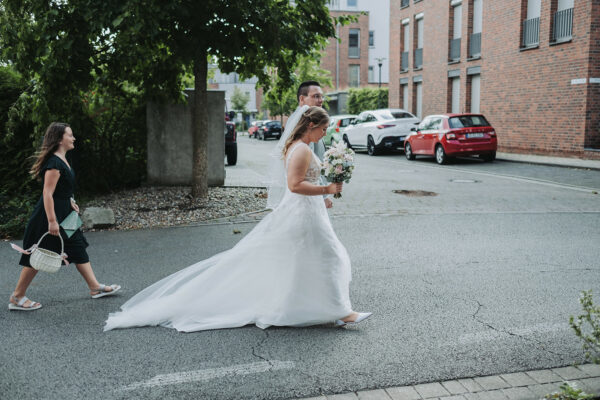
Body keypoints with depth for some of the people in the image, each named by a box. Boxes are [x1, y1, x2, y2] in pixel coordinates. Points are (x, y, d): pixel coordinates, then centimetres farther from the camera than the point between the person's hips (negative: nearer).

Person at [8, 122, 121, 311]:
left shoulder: (62, 160, 9)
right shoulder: (54, 163, -21)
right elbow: (47, 193, -24)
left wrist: (70, 201, 14)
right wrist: (52, 221, -25)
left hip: (63, 213, 10)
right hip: (50, 214, -10)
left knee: (78, 249, 12)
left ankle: (95, 287, 19)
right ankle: (17, 298, 13)